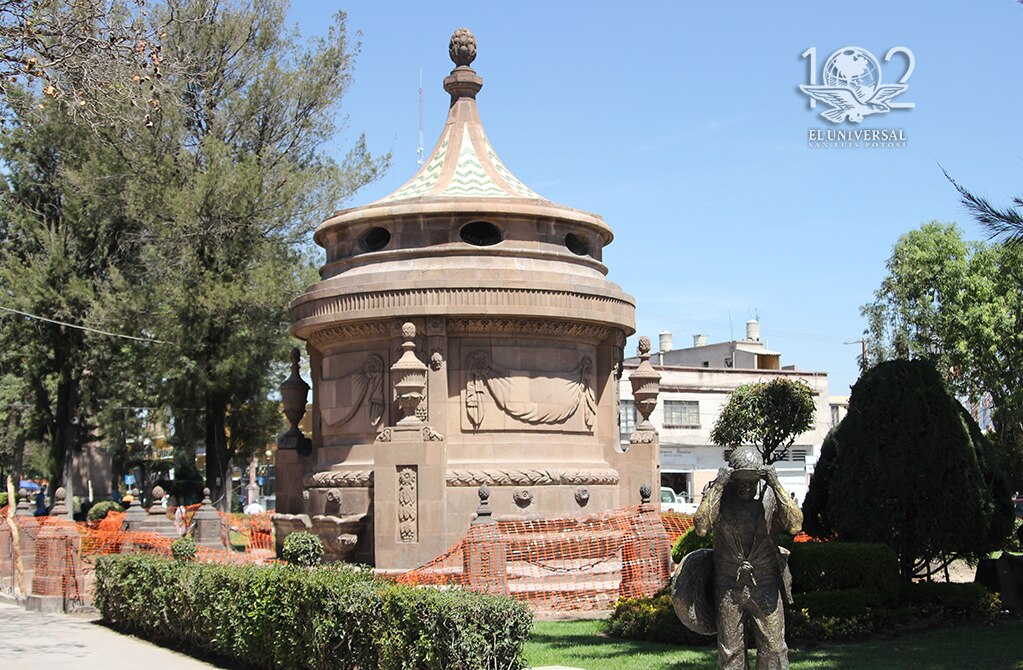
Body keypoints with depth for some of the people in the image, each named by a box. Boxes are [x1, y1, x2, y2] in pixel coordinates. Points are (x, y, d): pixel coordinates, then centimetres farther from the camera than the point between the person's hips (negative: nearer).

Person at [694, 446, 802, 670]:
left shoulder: (770, 495, -4)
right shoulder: (719, 496, -4)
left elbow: (795, 524, -16)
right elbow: (701, 527, -19)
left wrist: (777, 487, -21)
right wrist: (717, 487, -22)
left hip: (765, 586, 0)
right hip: (728, 586, 0)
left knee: (773, 648, 1)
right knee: (730, 652, 8)